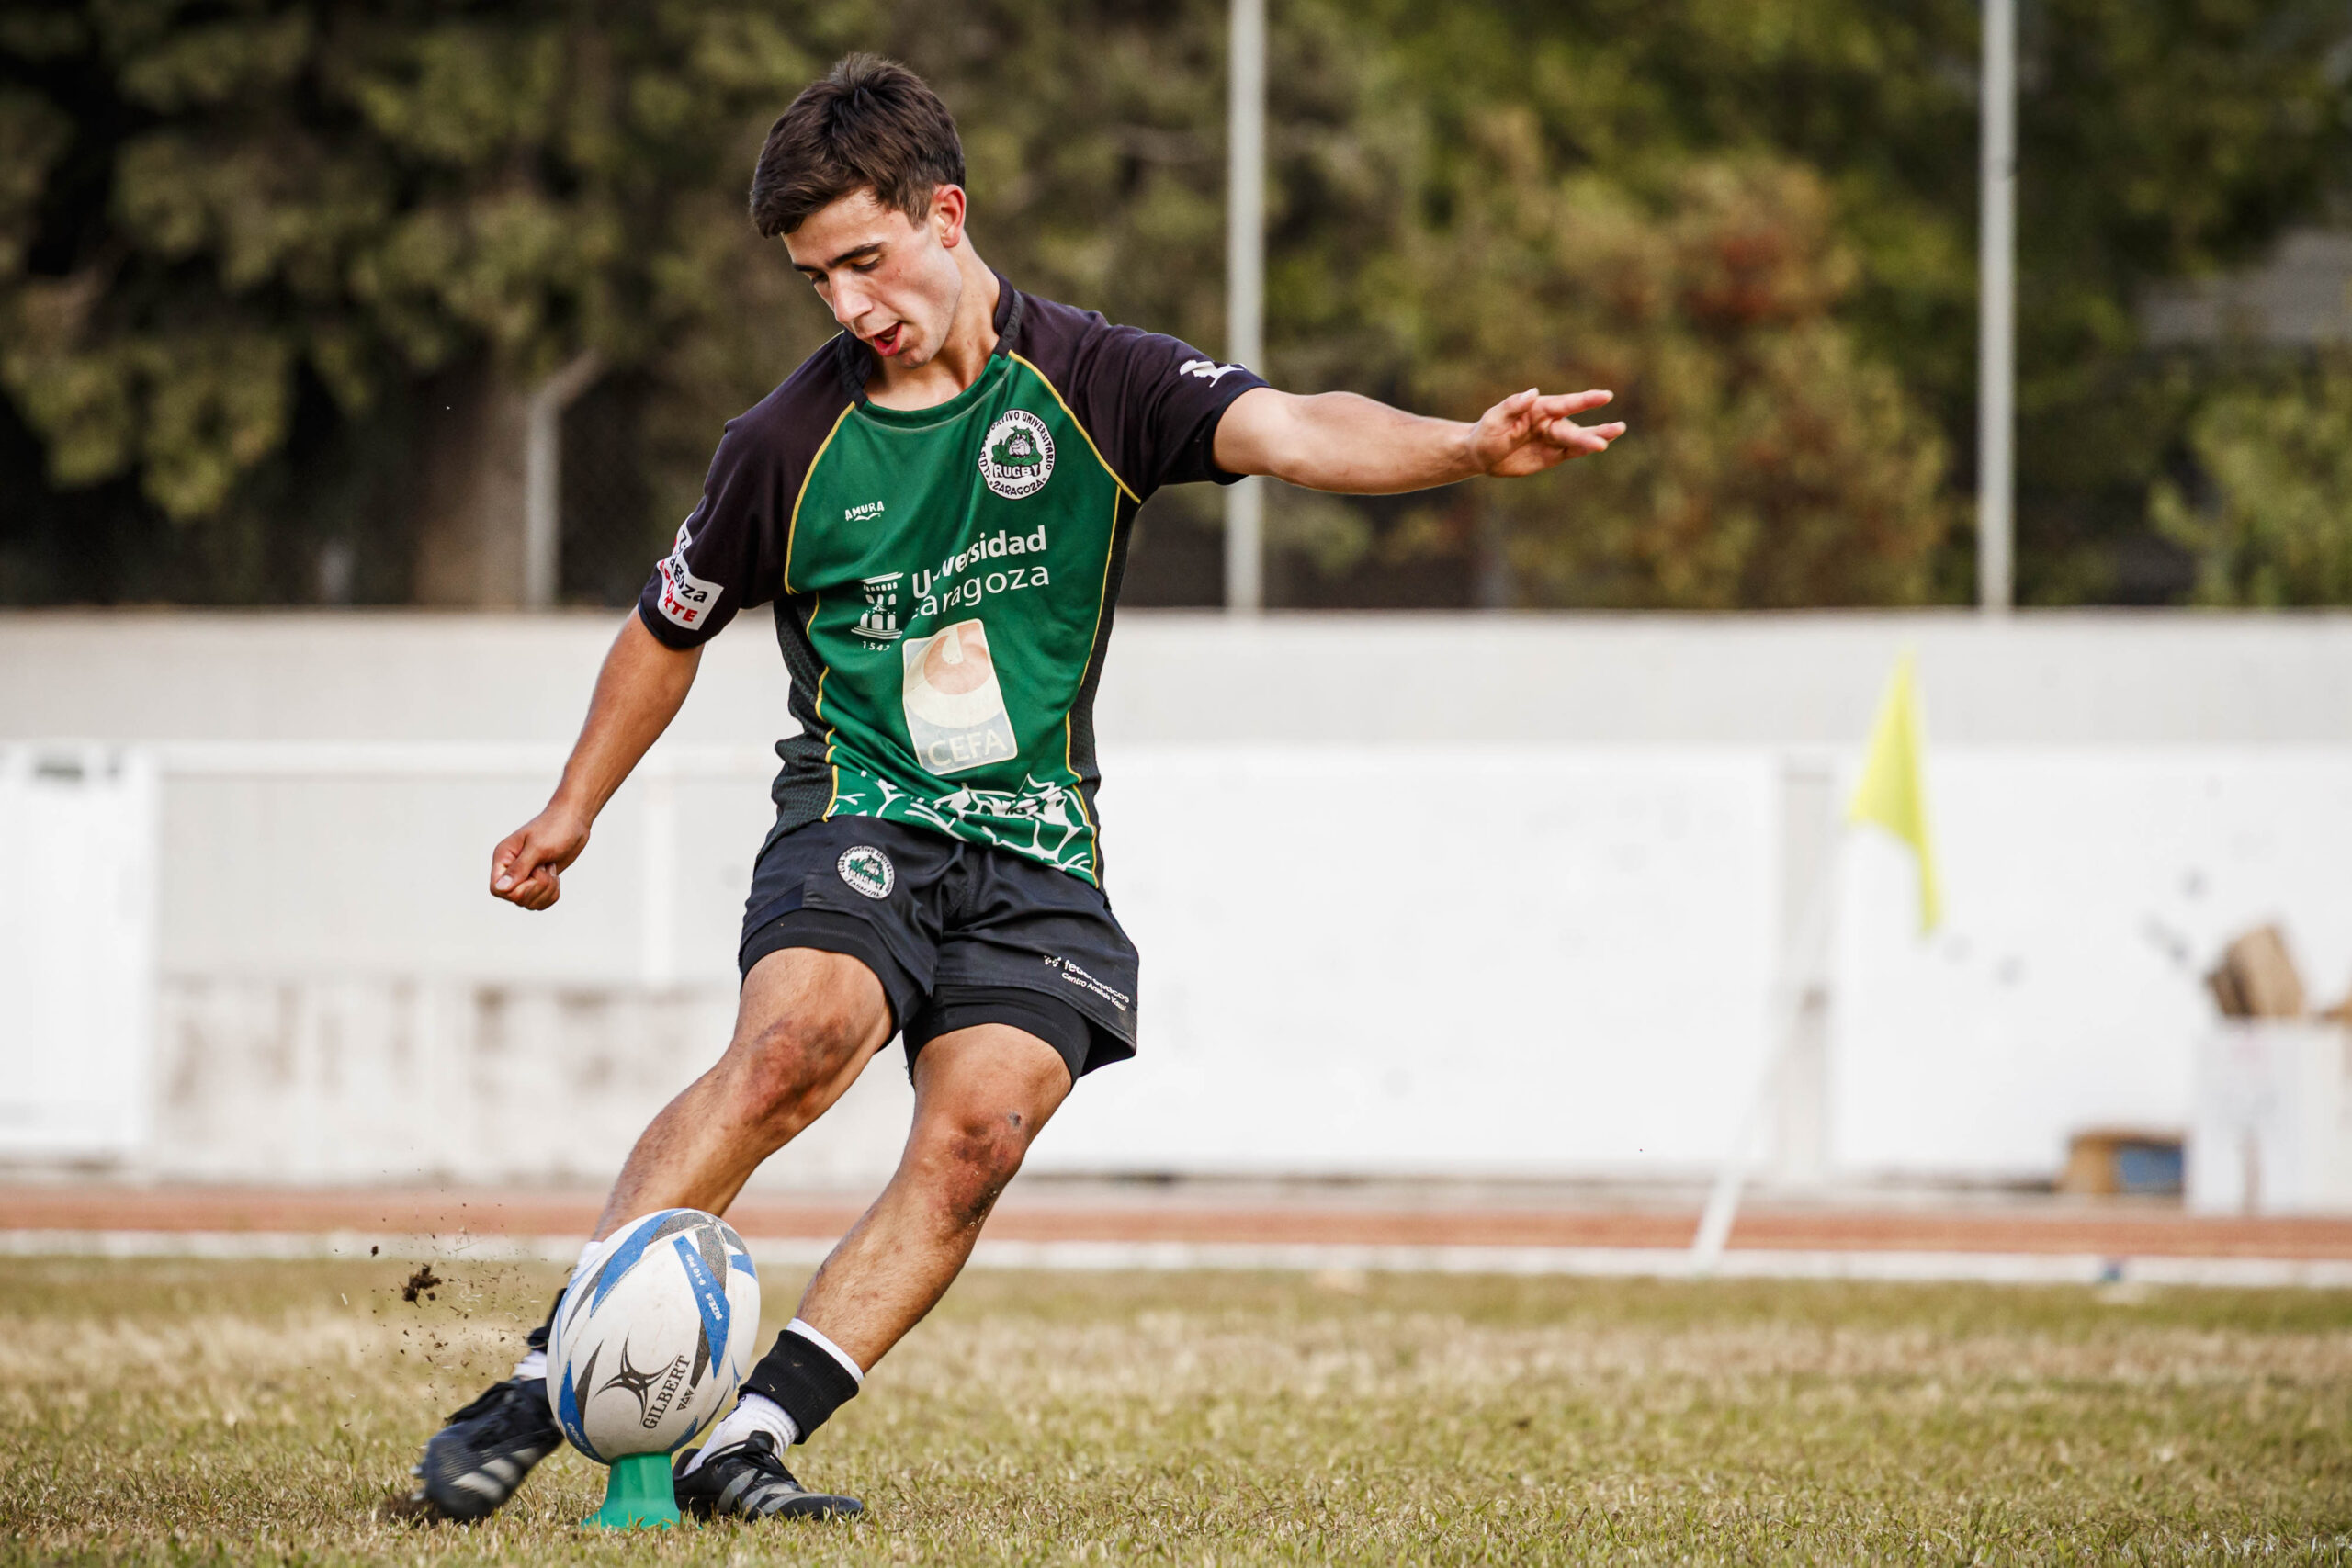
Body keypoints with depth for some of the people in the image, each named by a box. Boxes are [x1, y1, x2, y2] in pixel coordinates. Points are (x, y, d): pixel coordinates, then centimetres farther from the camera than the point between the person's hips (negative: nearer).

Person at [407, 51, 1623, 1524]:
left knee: (977, 1138, -21)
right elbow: (670, 633, 19)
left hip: (1037, 851, 1)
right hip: (858, 820, -1)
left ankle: (746, 1442, -20)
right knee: (798, 1040, -30)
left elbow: (1297, 432, -18)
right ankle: (541, 1389, -31)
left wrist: (1472, 448, -36)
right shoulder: (788, 447, 2)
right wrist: (574, 813, 25)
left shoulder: (1092, 384, -1)